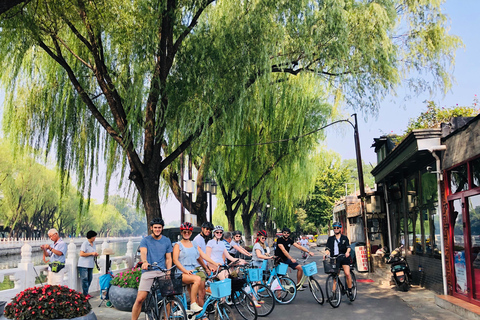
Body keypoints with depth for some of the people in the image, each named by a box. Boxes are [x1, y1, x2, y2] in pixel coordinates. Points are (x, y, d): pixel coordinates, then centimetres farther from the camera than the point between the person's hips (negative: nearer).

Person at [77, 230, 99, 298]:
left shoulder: (93, 244, 13)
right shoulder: (85, 244, -11)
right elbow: (81, 254, -19)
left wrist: (96, 254, 3)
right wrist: (91, 253, -21)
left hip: (90, 265, 8)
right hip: (83, 265, -8)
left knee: (89, 279, 9)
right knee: (84, 279, -5)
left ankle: (86, 293, 19)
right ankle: (85, 294, -1)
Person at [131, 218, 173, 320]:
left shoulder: (167, 241, 16)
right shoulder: (145, 240, 8)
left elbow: (168, 259, 15)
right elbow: (143, 252, -10)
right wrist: (144, 262, -32)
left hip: (162, 272, 2)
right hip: (148, 271, -2)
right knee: (140, 299, -12)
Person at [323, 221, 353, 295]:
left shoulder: (345, 238, 11)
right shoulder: (330, 239, 14)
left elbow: (348, 247, -1)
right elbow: (328, 248, 3)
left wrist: (347, 252, -23)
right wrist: (326, 254, -18)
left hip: (344, 258, -1)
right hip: (334, 258, 2)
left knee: (347, 274, -16)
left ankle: (350, 291, -4)